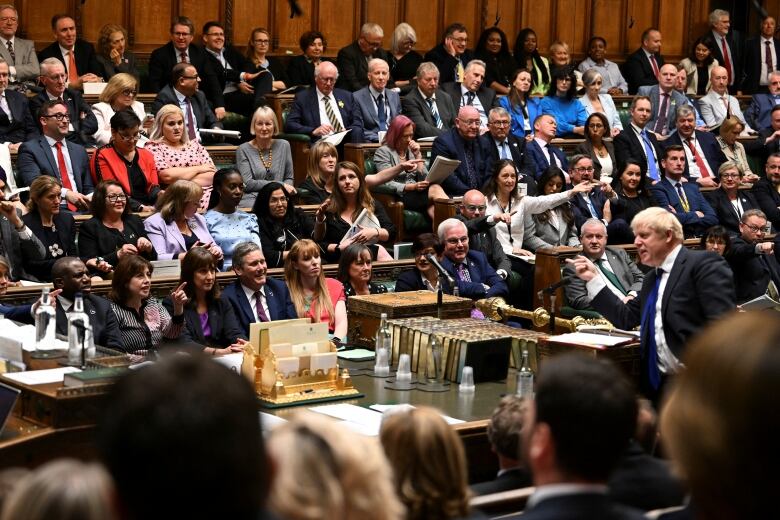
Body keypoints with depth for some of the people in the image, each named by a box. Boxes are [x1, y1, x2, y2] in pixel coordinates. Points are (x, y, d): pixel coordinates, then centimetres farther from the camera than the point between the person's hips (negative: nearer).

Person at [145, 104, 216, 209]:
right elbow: (166, 176, -9)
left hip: (206, 198, 4)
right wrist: (198, 168, 2)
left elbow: (213, 175, 11)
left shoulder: (194, 144, 22)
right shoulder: (154, 147, 8)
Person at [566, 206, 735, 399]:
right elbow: (626, 318, 18)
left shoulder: (704, 264, -8)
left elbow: (722, 324, -16)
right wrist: (593, 279, 16)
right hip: (659, 382, 8)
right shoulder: (652, 278, 20)